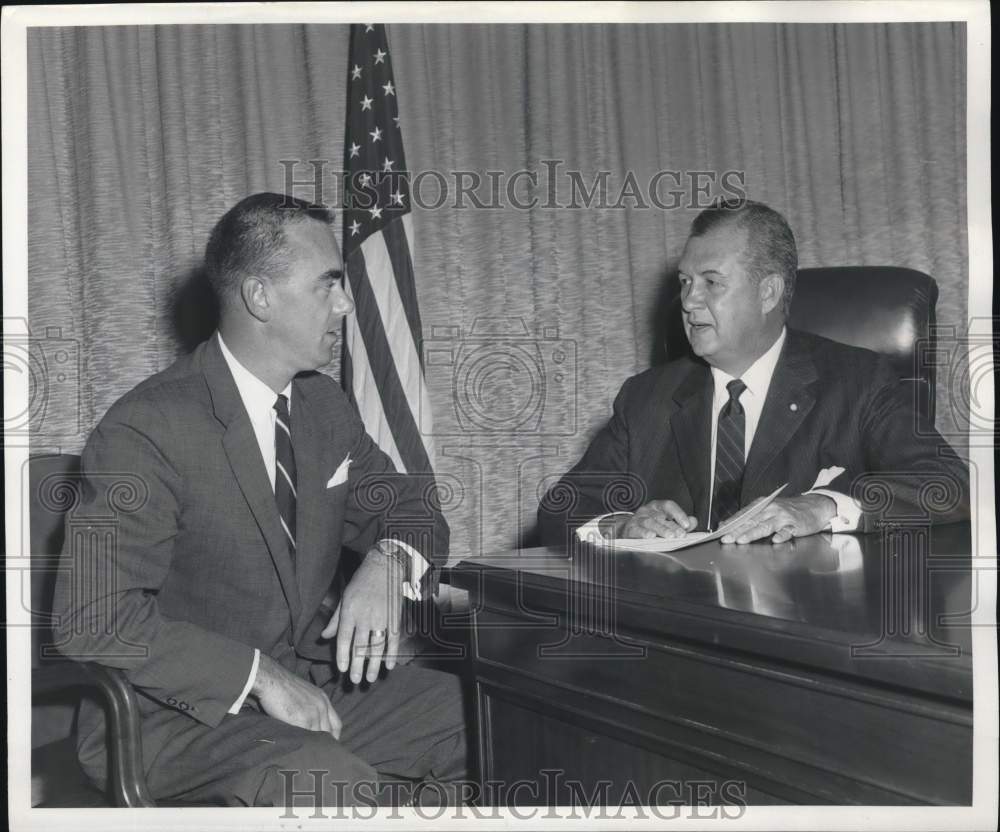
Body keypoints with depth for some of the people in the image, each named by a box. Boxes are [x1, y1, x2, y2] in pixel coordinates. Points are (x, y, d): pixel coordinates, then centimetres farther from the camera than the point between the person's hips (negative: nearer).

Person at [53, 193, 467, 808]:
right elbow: (94, 618, -22)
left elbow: (410, 507, 14)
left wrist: (388, 565, -10)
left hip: (311, 686, 7)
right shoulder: (146, 431, -18)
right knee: (331, 780, -34)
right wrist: (257, 675, -27)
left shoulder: (324, 404, 5)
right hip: (173, 716, -6)